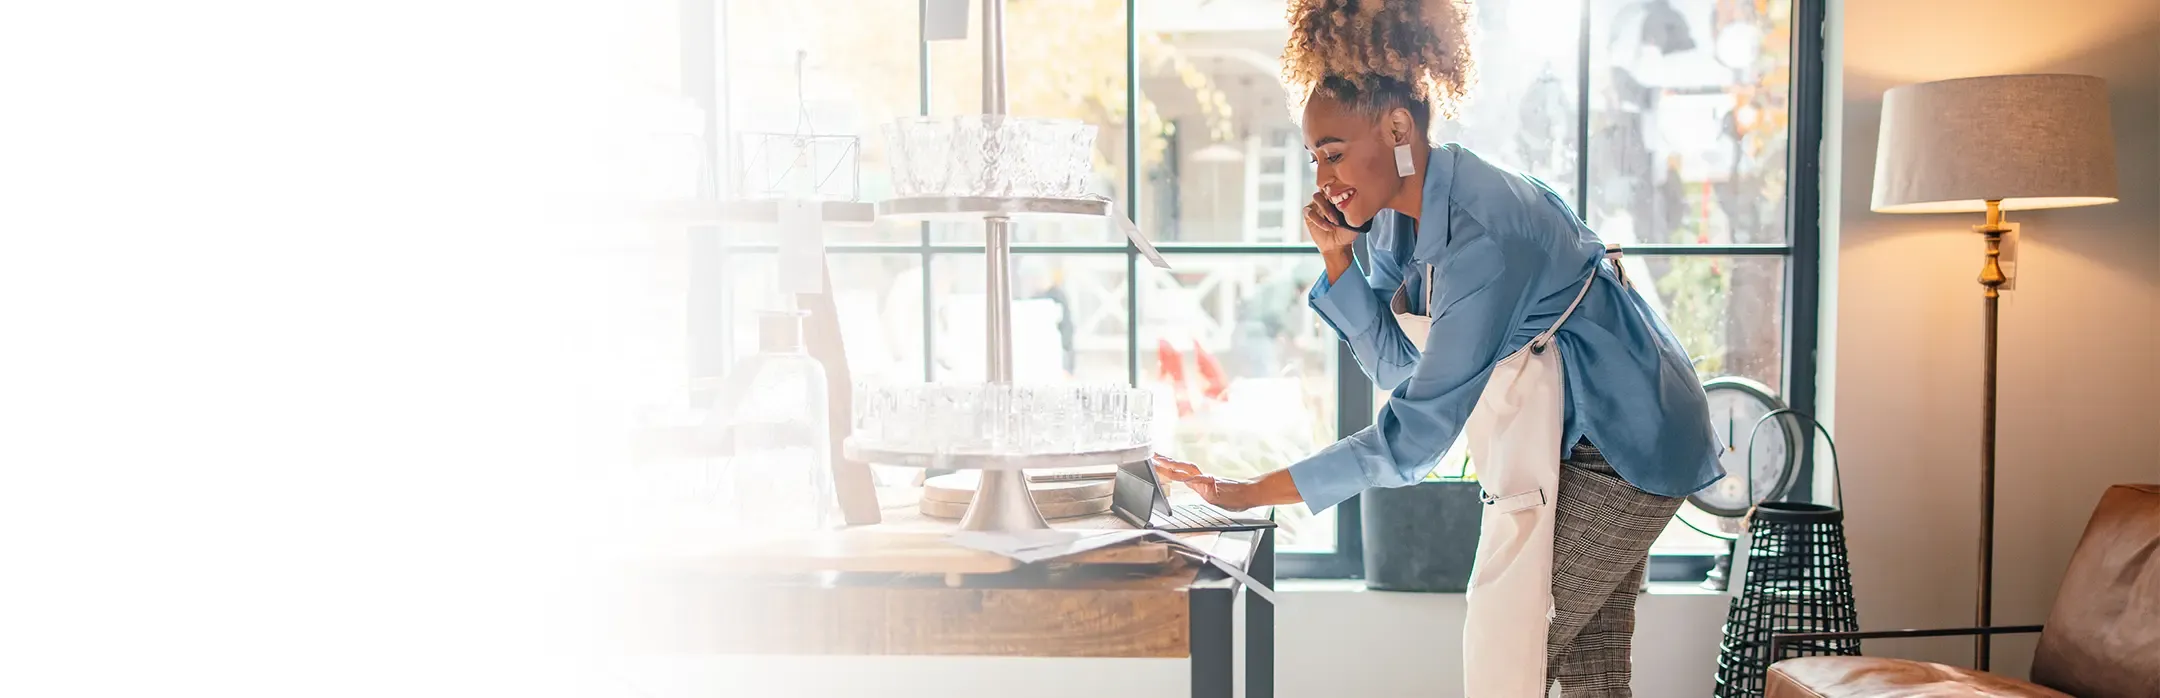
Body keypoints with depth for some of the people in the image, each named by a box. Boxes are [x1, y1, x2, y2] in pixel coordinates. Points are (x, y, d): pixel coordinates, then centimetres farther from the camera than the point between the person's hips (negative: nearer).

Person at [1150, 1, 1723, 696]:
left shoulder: (1483, 236, -30)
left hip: (1621, 448, -9)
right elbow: (1396, 363, 6)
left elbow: (1412, 439, -29)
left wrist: (1250, 494, -28)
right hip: (1555, 449, 9)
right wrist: (1336, 255, -9)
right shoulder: (1401, 210, -1)